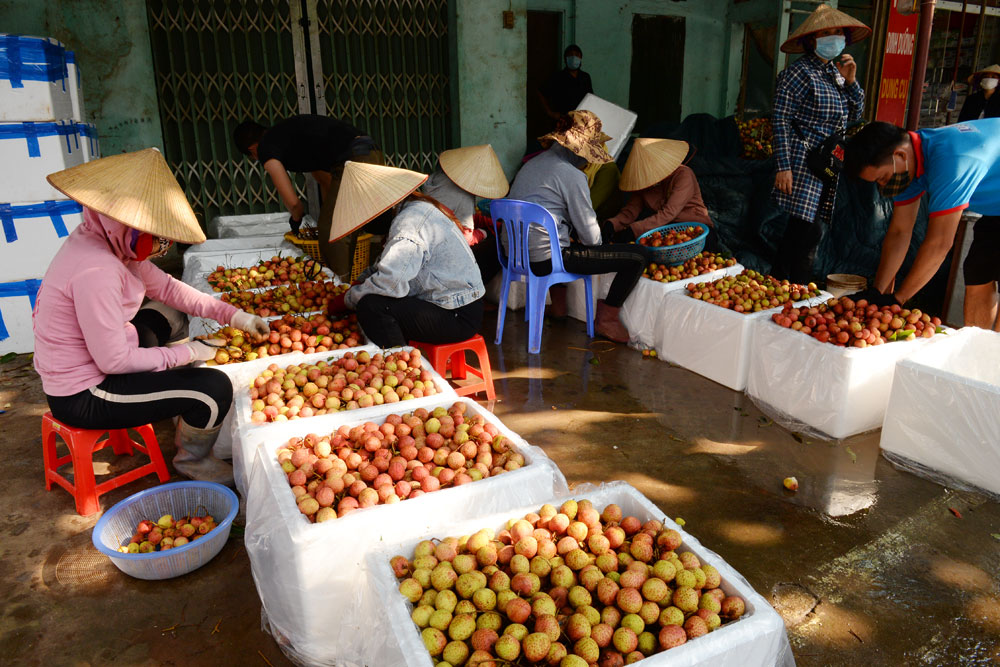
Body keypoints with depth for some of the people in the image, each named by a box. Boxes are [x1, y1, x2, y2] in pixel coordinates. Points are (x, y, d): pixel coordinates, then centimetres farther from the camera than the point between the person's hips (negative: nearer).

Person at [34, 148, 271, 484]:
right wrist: (185, 353, -15)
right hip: (84, 398, -10)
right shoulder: (96, 271, -31)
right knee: (215, 387, -15)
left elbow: (165, 287, 7)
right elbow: (114, 361, -27)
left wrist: (233, 315, 3)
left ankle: (186, 425, 38)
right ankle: (192, 458, 16)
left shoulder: (109, 243, -2)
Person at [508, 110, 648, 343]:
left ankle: (558, 303, 41)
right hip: (545, 260, -9)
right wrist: (596, 250, 15)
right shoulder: (572, 175, -12)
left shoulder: (531, 164, 14)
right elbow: (590, 233, -9)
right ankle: (606, 319, 10)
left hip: (514, 254, 9)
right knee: (637, 256, -5)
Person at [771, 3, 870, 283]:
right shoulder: (798, 73, -9)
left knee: (799, 228, 12)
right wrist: (783, 167, -19)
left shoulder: (835, 71, 15)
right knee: (809, 230, -11)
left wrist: (850, 81, 2)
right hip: (803, 163, -8)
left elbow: (855, 114, 18)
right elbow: (781, 121, -13)